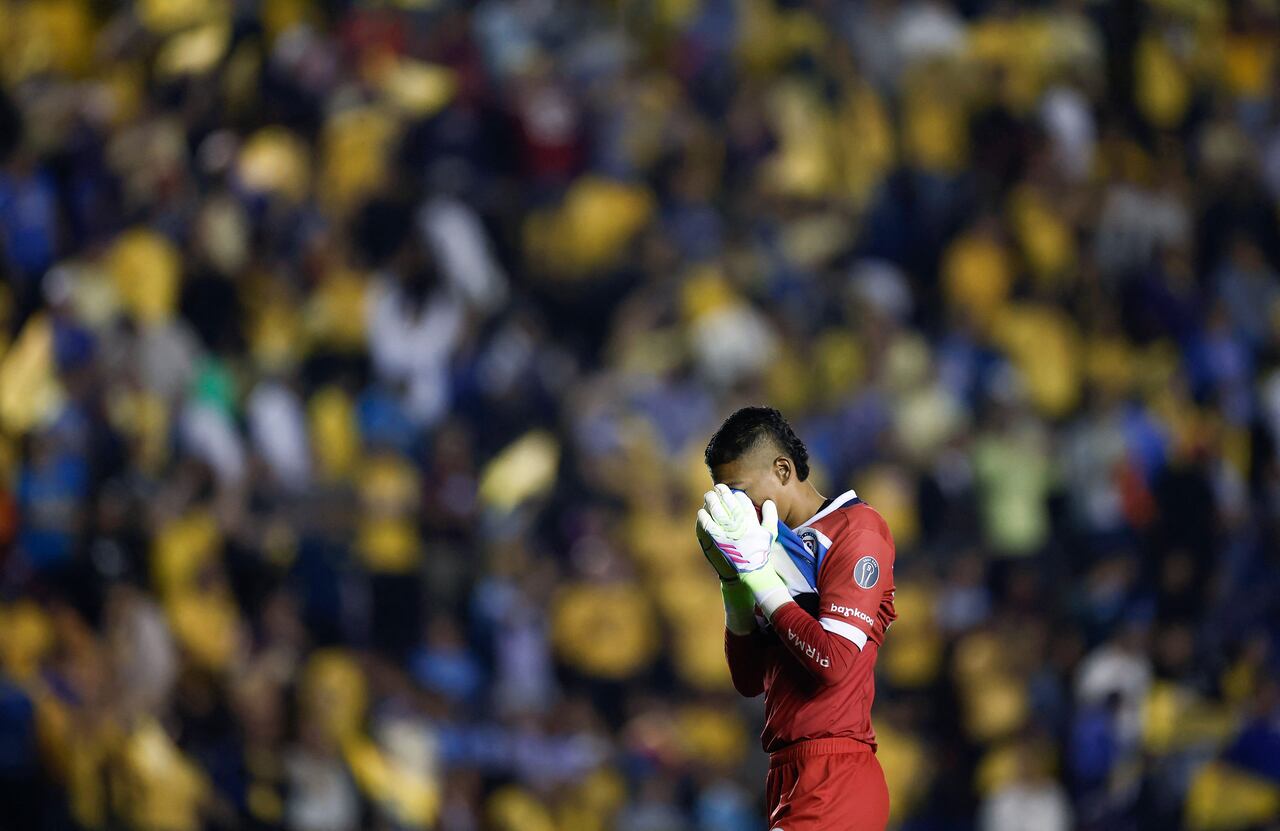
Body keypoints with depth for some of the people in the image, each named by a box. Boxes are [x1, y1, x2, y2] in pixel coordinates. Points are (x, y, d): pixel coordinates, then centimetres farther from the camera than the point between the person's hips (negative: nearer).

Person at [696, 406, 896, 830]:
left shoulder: (857, 530, -4)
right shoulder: (784, 548, 19)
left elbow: (833, 661, -17)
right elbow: (749, 680, 19)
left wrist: (755, 570, -11)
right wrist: (733, 577, 9)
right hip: (787, 776, 8)